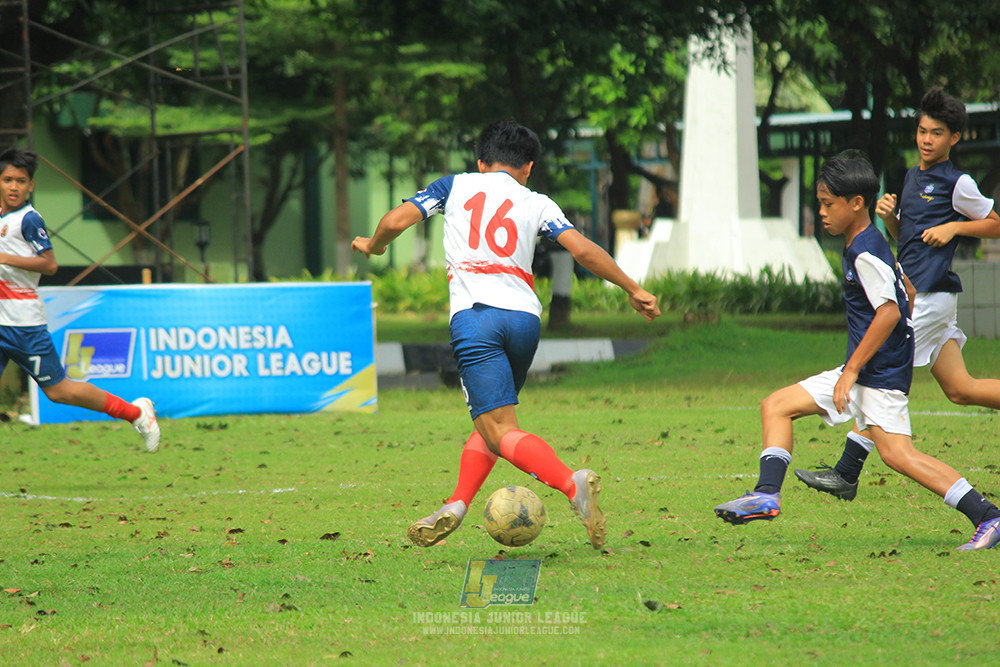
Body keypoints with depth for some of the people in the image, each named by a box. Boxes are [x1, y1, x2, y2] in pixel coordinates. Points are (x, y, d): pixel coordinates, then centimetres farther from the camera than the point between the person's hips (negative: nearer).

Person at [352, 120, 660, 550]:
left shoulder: (455, 186, 18)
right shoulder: (537, 204, 18)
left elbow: (396, 221, 11)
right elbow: (583, 250, 6)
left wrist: (373, 246, 32)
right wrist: (633, 290, 14)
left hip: (474, 316, -3)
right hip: (524, 317, 3)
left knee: (501, 432, -12)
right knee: (493, 420, 23)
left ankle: (572, 484, -34)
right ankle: (456, 506, 8)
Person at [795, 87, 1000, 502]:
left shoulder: (957, 184, -7)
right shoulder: (912, 178, 17)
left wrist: (954, 226, -12)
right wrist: (888, 215, 4)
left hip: (929, 295, -9)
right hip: (913, 292, 9)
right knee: (960, 390, 9)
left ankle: (847, 473, -8)